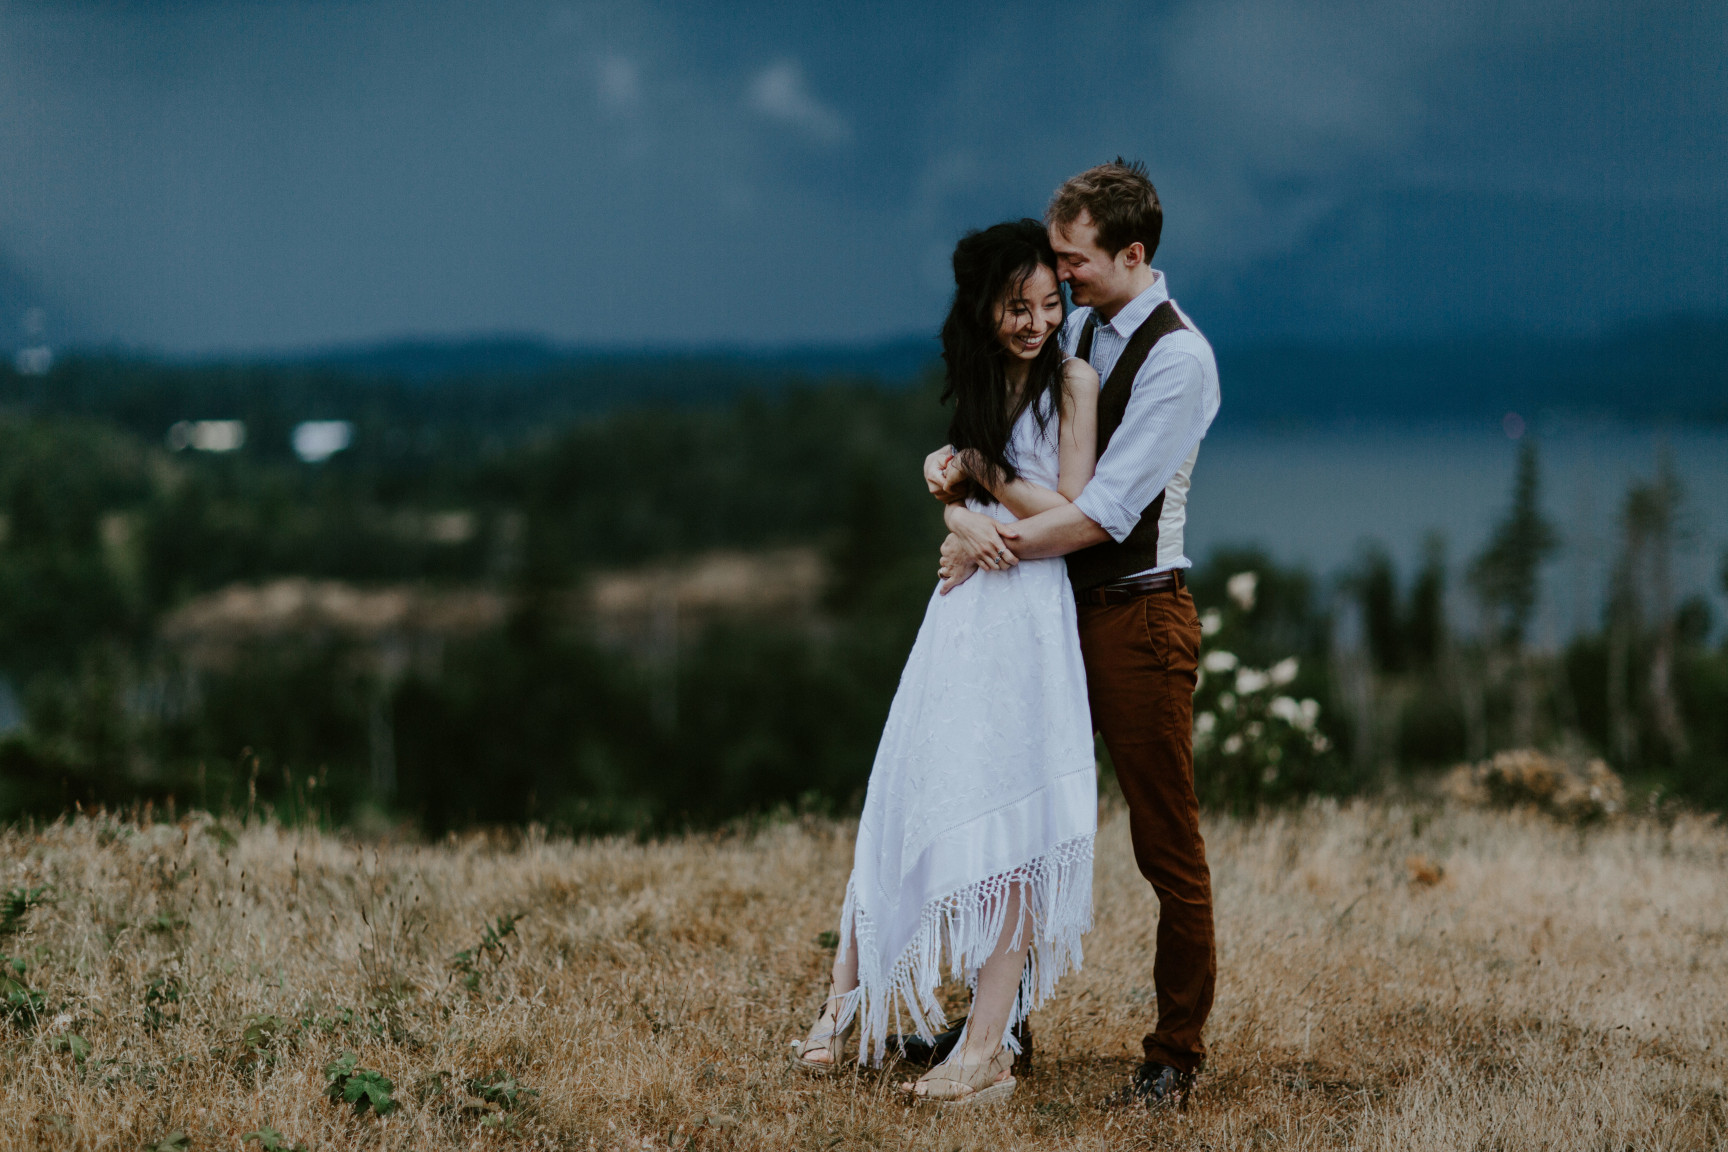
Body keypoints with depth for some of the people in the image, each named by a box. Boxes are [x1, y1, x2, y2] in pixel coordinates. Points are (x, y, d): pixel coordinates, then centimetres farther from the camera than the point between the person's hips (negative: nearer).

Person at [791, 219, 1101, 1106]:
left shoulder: (1071, 379, -3)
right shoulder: (977, 383, 15)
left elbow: (1073, 513, -7)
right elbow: (957, 492, 14)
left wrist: (985, 473, -1)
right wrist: (963, 518, -8)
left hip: (1032, 617, -6)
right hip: (962, 612, 6)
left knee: (1011, 825, -7)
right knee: (905, 802, 5)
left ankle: (987, 1051, -7)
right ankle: (846, 1005, 12)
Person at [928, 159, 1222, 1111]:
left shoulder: (1178, 358, -15)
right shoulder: (1075, 330, 10)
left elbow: (1106, 510, -20)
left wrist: (994, 544, -16)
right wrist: (959, 455, -1)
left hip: (1138, 614, -8)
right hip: (1061, 604, 8)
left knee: (1166, 843, 1)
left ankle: (1177, 1052, 10)